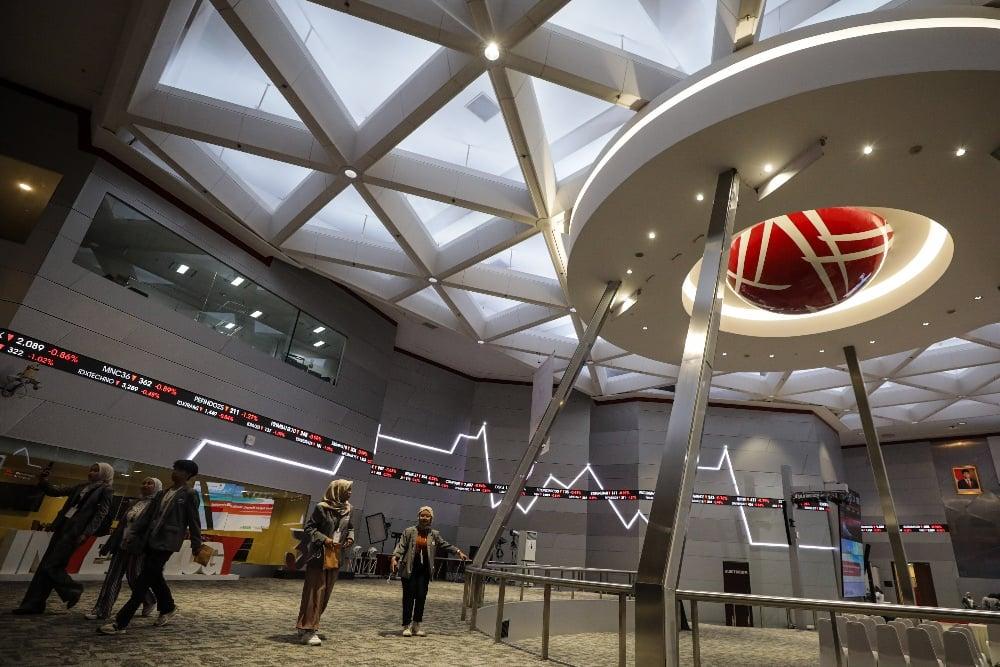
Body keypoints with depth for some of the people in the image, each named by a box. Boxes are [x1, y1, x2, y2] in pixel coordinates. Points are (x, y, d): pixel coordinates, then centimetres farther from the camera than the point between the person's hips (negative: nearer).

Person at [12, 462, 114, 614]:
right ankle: (33, 604, 18)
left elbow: (100, 515, -11)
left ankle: (73, 591, 11)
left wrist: (85, 534, -18)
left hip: (75, 532, -7)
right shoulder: (81, 487, 16)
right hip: (62, 527, 8)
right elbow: (57, 491, 16)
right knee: (44, 565, 8)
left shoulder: (106, 490, -5)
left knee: (51, 566, -8)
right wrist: (44, 482, -2)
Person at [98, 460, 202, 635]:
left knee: (144, 580, -8)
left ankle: (121, 623, -4)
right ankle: (167, 608, 34)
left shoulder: (190, 494, -4)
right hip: (151, 540, 7)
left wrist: (196, 546, -6)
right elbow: (146, 515, 15)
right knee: (154, 577, 15)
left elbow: (194, 521, -6)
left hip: (167, 542, -7)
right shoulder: (162, 494, 16)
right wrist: (132, 534, 7)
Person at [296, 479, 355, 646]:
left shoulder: (347, 510, 7)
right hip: (319, 556, -7)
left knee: (325, 593, 12)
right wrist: (323, 539, -20)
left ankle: (305, 626, 25)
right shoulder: (321, 507, -12)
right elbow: (308, 527, -9)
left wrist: (350, 537, 0)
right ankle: (308, 630, 2)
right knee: (315, 592, -5)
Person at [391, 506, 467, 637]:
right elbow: (401, 546, -7)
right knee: (409, 597, 1)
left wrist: (458, 552, 6)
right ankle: (406, 626, 13)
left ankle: (416, 625, 20)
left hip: (424, 571, 3)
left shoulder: (434, 534, 8)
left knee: (421, 597, 5)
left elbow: (445, 545, 12)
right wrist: (395, 558, -22)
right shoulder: (409, 531, -1)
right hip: (409, 570, -3)